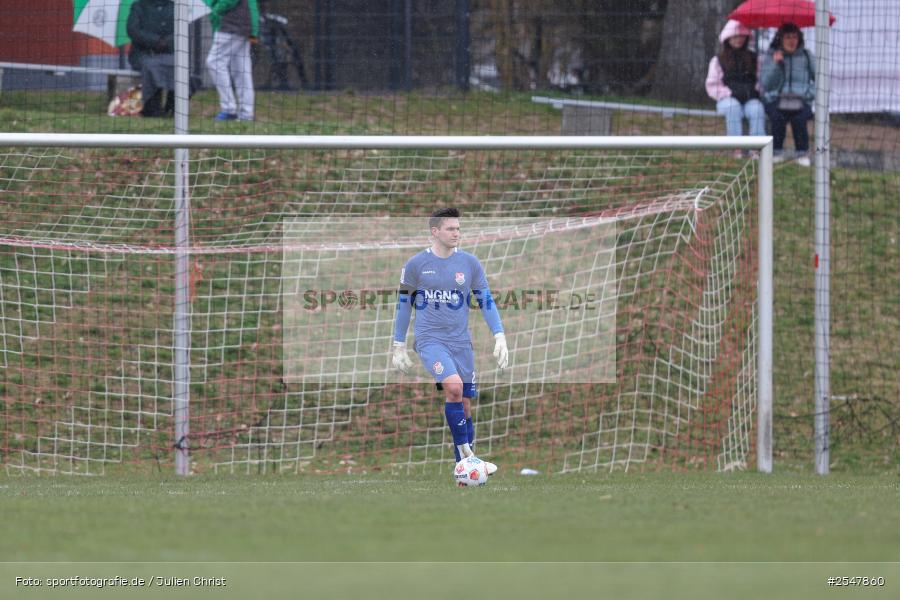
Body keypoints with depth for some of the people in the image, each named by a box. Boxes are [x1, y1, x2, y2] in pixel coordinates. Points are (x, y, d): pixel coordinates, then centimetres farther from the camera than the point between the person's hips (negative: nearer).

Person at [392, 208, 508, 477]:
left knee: (464, 404, 4)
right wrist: (399, 347, 9)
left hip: (461, 341, 3)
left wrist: (500, 337, -1)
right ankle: (466, 455, -20)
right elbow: (404, 305, 8)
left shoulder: (469, 263, 4)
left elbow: (486, 302, 9)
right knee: (454, 386, -27)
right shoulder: (416, 264, -1)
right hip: (429, 340, -3)